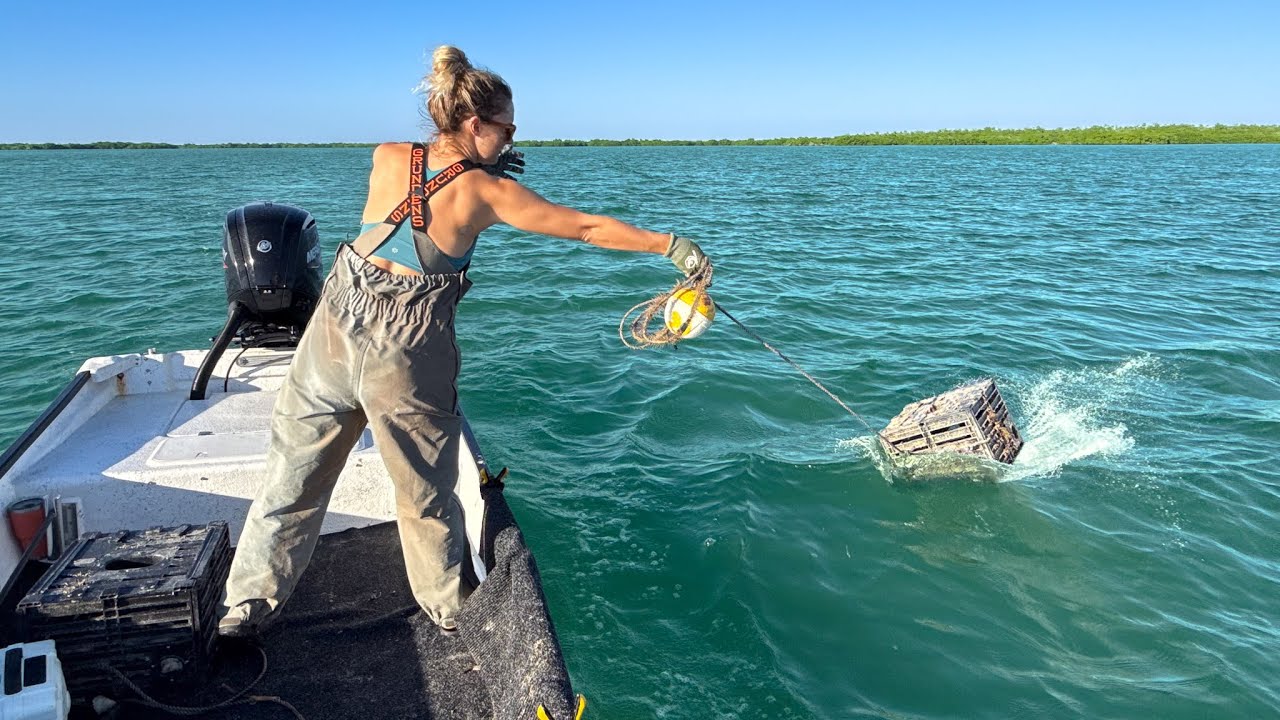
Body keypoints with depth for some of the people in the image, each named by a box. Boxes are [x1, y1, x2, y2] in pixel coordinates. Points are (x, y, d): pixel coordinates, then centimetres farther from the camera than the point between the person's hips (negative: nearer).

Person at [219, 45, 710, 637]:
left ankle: (246, 607, 32)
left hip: (335, 325, 4)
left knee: (292, 475, 18)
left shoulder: (386, 158, 2)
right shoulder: (489, 192, -9)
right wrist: (670, 245, 0)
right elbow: (587, 228, -7)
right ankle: (447, 610, 35)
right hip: (407, 350, -4)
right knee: (425, 494, 15)